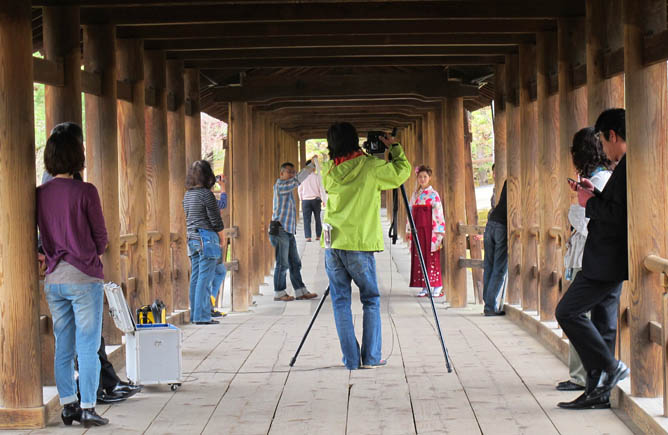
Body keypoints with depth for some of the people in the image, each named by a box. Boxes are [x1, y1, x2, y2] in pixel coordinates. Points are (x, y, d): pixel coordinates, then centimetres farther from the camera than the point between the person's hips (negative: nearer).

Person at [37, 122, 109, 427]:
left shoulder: (40, 194, 3)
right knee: (88, 347, 0)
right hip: (84, 278, -5)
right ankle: (87, 409, 1)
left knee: (63, 347, 11)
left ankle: (68, 406, 16)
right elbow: (101, 239, -4)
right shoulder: (85, 191, -12)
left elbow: (42, 236, 12)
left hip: (53, 279, 5)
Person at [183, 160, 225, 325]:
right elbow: (216, 220, -11)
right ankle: (202, 316, -8)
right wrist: (222, 239, 1)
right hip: (207, 238, -8)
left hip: (192, 238, 8)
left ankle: (195, 314, 14)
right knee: (205, 277, -7)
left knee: (195, 277, 11)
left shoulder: (188, 194, 10)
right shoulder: (206, 194, -13)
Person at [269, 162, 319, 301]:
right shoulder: (280, 185, -12)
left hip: (289, 231, 10)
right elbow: (297, 181, -20)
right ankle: (279, 293, 4)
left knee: (295, 264, 9)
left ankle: (300, 292, 12)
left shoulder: (288, 187, 22)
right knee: (282, 264, -4)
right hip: (280, 231, -10)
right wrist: (309, 168, -20)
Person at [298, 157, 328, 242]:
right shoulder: (317, 176, -7)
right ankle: (318, 235, 15)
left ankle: (308, 237, -10)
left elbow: (299, 189, 8)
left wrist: (301, 199, 22)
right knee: (317, 219, 14)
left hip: (305, 200, 0)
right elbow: (321, 188, -7)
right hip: (316, 199, 0)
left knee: (307, 219, 0)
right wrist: (324, 200, -3)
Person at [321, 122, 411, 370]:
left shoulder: (329, 171, 5)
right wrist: (395, 147, 20)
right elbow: (403, 172, 6)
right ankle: (371, 357, 8)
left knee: (340, 301, 8)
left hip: (333, 245, 3)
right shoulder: (371, 167, -6)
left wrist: (364, 154, 24)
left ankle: (351, 359, 6)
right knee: (371, 300, 10)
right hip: (359, 244, -3)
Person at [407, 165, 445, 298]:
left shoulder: (433, 195, -3)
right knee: (419, 257, 3)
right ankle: (425, 288, 8)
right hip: (417, 230, 5)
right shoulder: (415, 195, 12)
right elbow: (411, 213, 15)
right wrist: (409, 230, 11)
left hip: (429, 229, -5)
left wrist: (438, 233, -12)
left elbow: (438, 214, -6)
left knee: (432, 257, -5)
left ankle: (437, 287, 0)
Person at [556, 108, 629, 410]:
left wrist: (591, 203, -12)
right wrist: (594, 195, 12)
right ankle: (599, 390, 17)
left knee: (568, 311, -9)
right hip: (609, 261, 11)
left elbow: (618, 214, -27)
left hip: (608, 261, -11)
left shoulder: (628, 166, -18)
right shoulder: (624, 166, 14)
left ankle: (610, 368, -3)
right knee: (602, 323, 12)